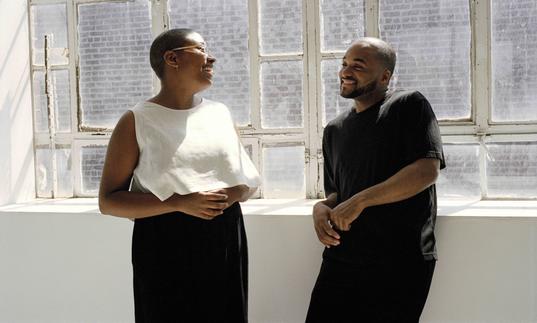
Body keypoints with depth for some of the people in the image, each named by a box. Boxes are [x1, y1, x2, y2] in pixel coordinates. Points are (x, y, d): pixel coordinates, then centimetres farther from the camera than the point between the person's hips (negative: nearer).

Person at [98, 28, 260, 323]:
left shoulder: (220, 113, 9)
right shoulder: (137, 121, -6)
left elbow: (247, 180, 17)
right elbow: (108, 201, -8)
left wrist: (233, 194, -8)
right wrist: (178, 203, -20)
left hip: (225, 242, 4)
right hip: (165, 246, -4)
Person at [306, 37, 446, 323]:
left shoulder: (409, 105, -3)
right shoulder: (334, 130, 15)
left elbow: (427, 171, -15)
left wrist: (360, 201, -16)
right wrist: (321, 208, -2)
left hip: (401, 263, -5)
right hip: (342, 258, 5)